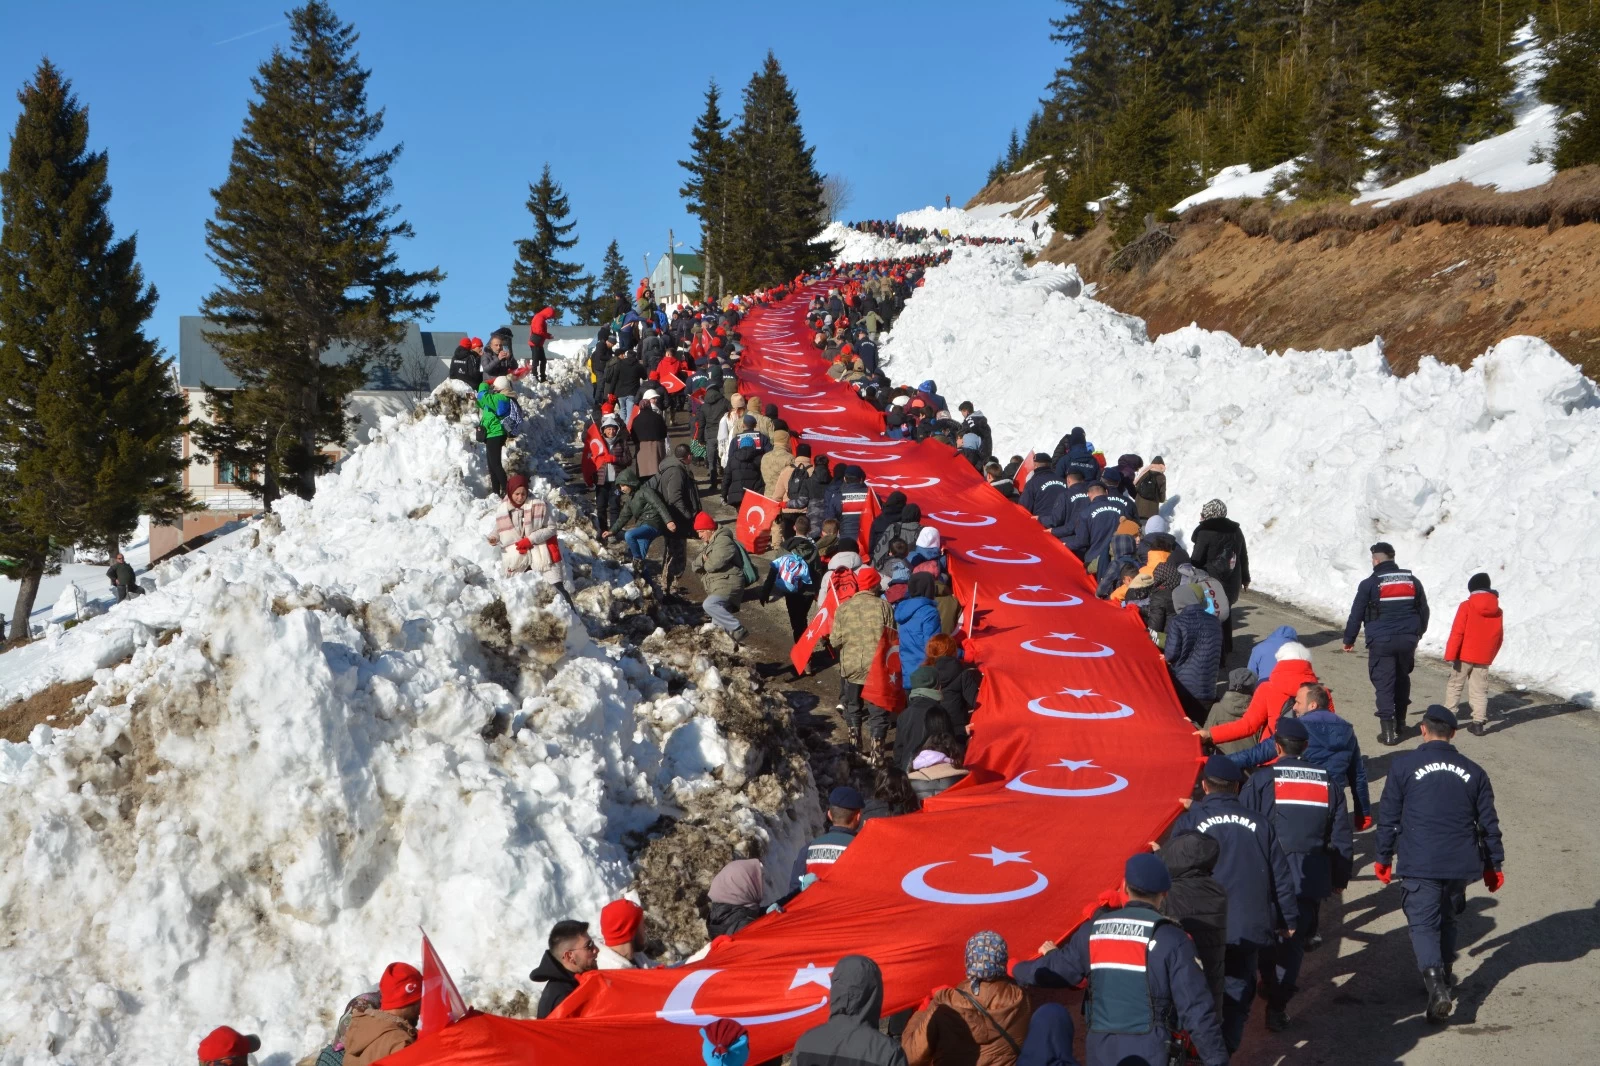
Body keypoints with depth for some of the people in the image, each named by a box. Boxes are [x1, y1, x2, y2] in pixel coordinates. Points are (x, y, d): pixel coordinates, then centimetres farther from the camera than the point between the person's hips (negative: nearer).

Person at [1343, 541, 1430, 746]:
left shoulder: (1369, 584, -7)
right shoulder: (1412, 581, 7)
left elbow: (1356, 615, -3)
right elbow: (1424, 610, 17)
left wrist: (1349, 640, 10)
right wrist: (1418, 632, 33)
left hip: (1381, 642, -4)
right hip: (1407, 640, 5)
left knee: (1384, 684, -1)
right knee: (1402, 679, 22)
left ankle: (1388, 731, -6)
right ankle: (1400, 722, 31)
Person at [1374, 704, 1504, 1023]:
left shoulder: (1404, 765, -2)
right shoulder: (1473, 772, 8)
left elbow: (1388, 817, -1)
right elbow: (1488, 822, 12)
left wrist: (1383, 857, 8)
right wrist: (1494, 864, 20)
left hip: (1419, 865, -4)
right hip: (1461, 864, 4)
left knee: (1423, 923, -2)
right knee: (1447, 918, 23)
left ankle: (1436, 984, -22)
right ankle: (1445, 975, 33)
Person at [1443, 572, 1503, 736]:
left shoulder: (1467, 606, -9)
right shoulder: (1497, 611, 5)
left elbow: (1457, 632, -14)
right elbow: (1499, 638, 11)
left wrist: (1450, 655, -12)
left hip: (1464, 655, -3)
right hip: (1483, 658, 3)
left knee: (1454, 685, 9)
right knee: (1480, 690, 8)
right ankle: (1478, 722, 1)